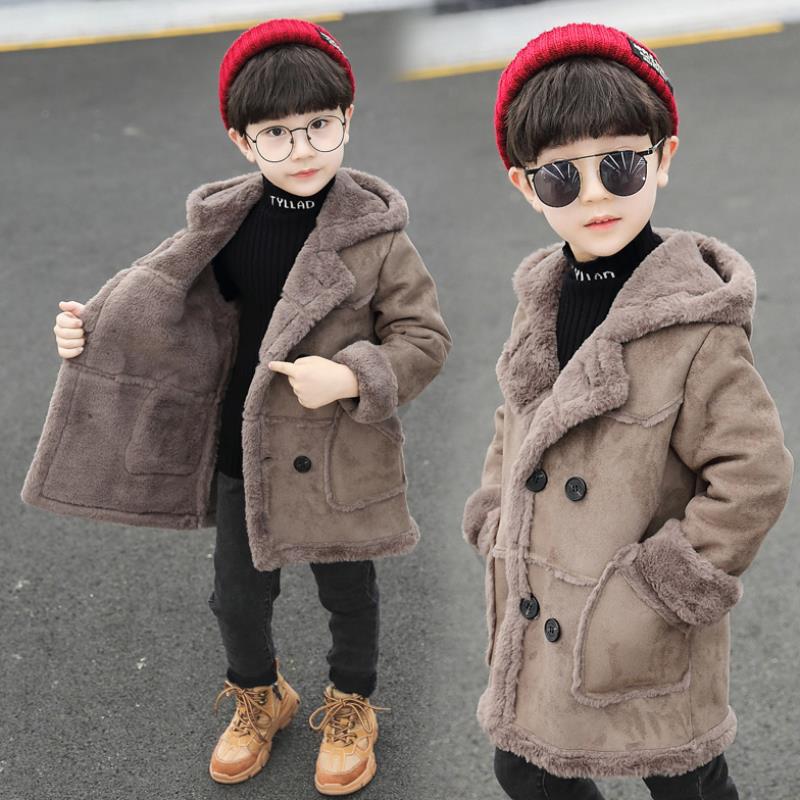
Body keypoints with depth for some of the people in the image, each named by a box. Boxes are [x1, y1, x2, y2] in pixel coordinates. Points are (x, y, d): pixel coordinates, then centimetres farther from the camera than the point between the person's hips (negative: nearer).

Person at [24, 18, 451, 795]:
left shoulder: (374, 235, -15)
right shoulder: (222, 224, -6)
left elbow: (424, 336, -11)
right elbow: (161, 298, 8)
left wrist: (350, 377, -26)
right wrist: (90, 326, -8)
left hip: (341, 459, -3)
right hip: (242, 455, 3)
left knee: (348, 593, 18)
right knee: (237, 596, 17)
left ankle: (350, 707, 45)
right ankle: (258, 699, 47)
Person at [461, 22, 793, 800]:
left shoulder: (696, 326, -20)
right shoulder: (541, 298, 1)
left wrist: (665, 586, -16)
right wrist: (495, 519, 6)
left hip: (644, 645, -6)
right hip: (535, 621, 6)